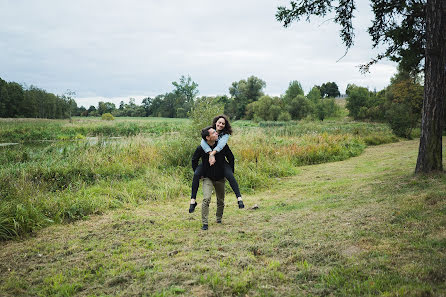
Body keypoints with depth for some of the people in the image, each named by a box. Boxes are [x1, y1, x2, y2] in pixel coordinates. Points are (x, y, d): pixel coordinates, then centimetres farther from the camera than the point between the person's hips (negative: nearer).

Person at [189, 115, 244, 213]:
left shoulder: (225, 135, -2)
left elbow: (221, 145, -22)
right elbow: (203, 143, -20)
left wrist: (212, 154, -38)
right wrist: (210, 155, -34)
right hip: (206, 160, 1)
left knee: (230, 175, -24)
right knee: (196, 174, -22)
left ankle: (239, 198, -19)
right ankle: (193, 200, -14)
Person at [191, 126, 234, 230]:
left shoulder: (222, 145, -12)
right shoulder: (201, 148, -15)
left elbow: (231, 158, 5)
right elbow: (194, 160, 4)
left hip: (220, 178, 2)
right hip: (208, 178, -2)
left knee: (221, 201, 12)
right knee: (206, 199, -18)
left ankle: (219, 219, 35)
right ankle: (205, 223, -10)